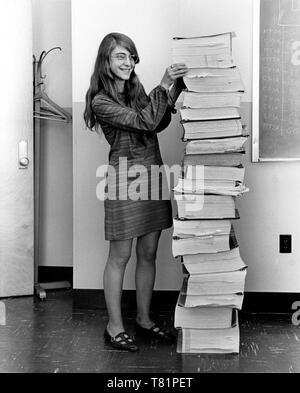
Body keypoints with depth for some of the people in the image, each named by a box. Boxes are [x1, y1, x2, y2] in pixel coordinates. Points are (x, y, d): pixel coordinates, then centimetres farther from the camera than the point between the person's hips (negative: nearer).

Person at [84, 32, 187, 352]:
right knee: (120, 256, 3)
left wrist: (173, 91, -1)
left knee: (148, 254, 13)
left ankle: (144, 319, 28)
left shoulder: (136, 89, 11)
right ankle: (114, 327, 17)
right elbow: (144, 122, -19)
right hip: (124, 179, -7)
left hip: (153, 175, 7)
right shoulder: (100, 101, -10)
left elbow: (159, 124, 10)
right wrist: (163, 86, -20)